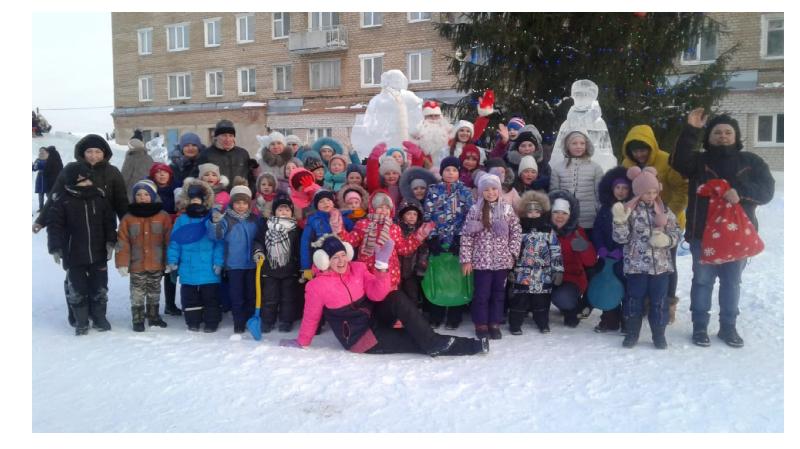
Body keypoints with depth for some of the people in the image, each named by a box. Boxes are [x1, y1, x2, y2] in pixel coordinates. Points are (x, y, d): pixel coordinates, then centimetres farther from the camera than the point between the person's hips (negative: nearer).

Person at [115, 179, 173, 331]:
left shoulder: (163, 216, -2)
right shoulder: (128, 218, -3)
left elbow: (169, 240, -2)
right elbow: (122, 242, -4)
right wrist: (122, 263, -10)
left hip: (156, 264, 1)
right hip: (136, 265, -1)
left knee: (154, 292, 16)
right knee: (137, 293, 6)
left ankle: (153, 316, 30)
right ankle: (138, 320, 17)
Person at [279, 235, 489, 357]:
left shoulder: (357, 268, -2)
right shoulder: (317, 286, -15)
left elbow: (377, 294, -11)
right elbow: (311, 318, -3)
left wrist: (382, 266, -23)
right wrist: (301, 343, 5)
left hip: (374, 321, 5)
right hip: (358, 339, -5)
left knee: (396, 300, -26)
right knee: (416, 341, -14)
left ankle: (433, 342, -19)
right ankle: (471, 346, -8)